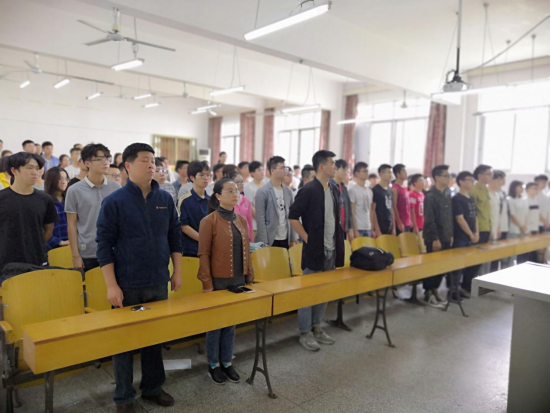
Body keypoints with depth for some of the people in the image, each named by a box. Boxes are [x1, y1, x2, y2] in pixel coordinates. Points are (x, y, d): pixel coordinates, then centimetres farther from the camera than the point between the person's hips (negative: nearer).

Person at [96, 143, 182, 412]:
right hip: (127, 285, -3)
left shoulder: (165, 199, 3)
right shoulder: (114, 201, -9)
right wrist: (111, 285, -12)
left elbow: (174, 236, 10)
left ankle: (153, 387, 34)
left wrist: (177, 271, 7)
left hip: (159, 282, 4)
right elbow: (104, 244, -9)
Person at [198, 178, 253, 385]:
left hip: (238, 280, 6)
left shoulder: (241, 221, 8)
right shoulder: (209, 221, -11)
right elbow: (204, 255, -12)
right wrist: (207, 283, -14)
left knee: (231, 323, 14)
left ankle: (227, 362, 29)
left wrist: (250, 277, 11)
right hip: (218, 281, -6)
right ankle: (213, 365, 25)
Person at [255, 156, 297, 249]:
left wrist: (293, 239, 8)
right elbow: (260, 220, -10)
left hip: (286, 240, 5)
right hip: (270, 240, -5)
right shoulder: (262, 192, -7)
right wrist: (264, 243, -14)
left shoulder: (288, 192, 10)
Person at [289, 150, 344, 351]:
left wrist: (338, 241, 10)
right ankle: (305, 333, 16)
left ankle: (317, 327, 30)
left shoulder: (335, 190, 9)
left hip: (331, 249, 8)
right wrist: (308, 239, -14)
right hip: (314, 249, -7)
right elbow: (293, 217, -14)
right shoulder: (308, 190, -14)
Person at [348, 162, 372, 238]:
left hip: (368, 228, 7)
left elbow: (370, 211, 16)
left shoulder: (369, 191, 14)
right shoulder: (352, 189, -7)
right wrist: (355, 230, -15)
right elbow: (352, 212, -11)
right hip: (358, 228, -7)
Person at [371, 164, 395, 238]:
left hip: (389, 228, 7)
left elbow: (392, 210, 16)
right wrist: (377, 230, -16)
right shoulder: (375, 190, -8)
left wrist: (394, 228, 10)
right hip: (380, 228, -7)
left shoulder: (390, 191, 13)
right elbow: (372, 210, -12)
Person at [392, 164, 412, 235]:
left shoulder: (406, 187, 13)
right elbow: (394, 206, -15)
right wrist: (399, 222, -17)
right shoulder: (395, 188, -11)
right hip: (400, 223, -8)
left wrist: (410, 220, 16)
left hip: (407, 223, 8)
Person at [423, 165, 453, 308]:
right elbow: (429, 220, -17)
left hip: (445, 238, 8)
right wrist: (435, 238, -18)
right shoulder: (430, 196, -14)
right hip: (434, 238, -8)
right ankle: (428, 294, 11)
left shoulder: (447, 195, 11)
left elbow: (450, 217, 16)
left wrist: (451, 235, 13)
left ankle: (435, 290, 25)